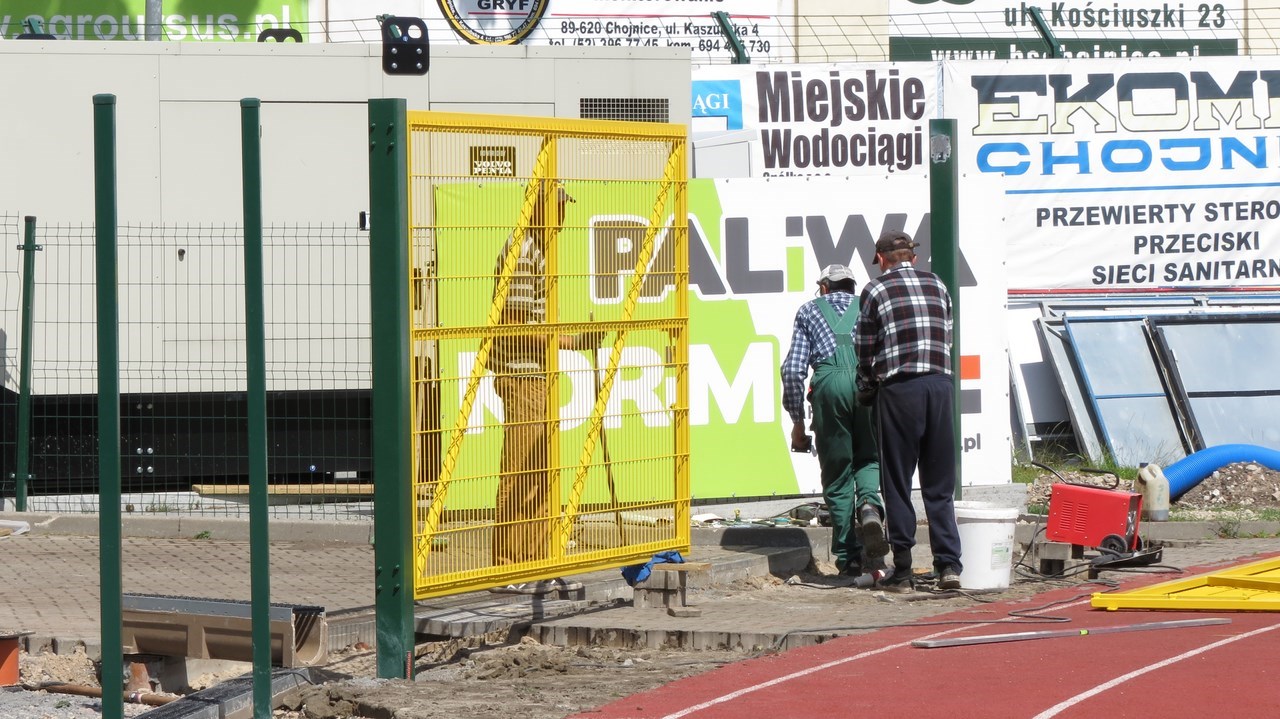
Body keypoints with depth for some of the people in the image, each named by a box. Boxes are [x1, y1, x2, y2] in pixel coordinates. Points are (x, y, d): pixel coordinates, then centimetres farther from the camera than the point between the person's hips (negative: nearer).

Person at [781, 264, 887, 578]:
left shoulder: (809, 311, 24)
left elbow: (793, 369, 14)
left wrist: (797, 421, 19)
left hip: (829, 382, -1)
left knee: (837, 471, 8)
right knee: (868, 458, 15)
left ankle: (848, 555, 5)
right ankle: (869, 505, -17)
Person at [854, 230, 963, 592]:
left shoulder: (876, 290, 2)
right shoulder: (937, 285, 14)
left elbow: (866, 350, 4)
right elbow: (947, 340, 13)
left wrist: (866, 395, 18)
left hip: (898, 389, -3)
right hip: (940, 385, 3)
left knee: (897, 483, 3)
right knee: (940, 484, 9)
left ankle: (902, 571, 3)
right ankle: (949, 564, 0)